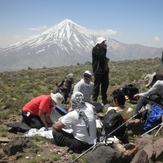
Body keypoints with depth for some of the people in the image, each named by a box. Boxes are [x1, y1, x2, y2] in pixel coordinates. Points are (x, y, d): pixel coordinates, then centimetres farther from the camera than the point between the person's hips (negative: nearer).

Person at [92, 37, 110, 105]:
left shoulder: (102, 48, 15)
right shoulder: (95, 49, -12)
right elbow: (101, 56, -25)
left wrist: (106, 59, 5)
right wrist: (105, 49, -15)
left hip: (104, 69, 8)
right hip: (98, 70, -8)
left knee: (105, 84, 11)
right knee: (97, 85, -3)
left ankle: (104, 99, 21)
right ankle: (94, 99, 4)